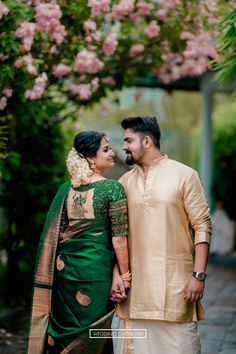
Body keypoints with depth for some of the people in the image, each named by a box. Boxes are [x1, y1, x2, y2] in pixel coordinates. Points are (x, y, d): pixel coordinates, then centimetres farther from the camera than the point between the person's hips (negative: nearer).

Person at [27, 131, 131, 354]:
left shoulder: (65, 189, 6)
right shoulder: (112, 188, -9)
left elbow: (53, 236, 9)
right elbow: (119, 238, -11)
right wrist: (124, 276, -5)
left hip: (64, 268, 5)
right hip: (97, 267, -5)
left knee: (63, 332, 12)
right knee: (92, 336, 6)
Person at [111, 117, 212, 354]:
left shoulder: (184, 175, -1)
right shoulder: (125, 181, 11)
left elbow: (202, 227, -3)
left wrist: (198, 274, -10)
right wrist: (116, 277, 4)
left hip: (175, 282, -4)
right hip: (135, 284, 4)